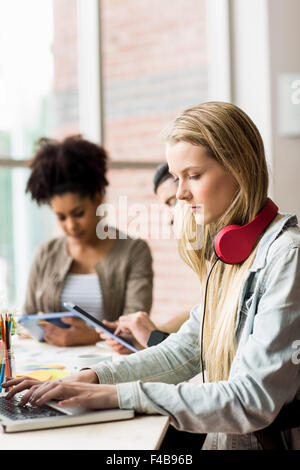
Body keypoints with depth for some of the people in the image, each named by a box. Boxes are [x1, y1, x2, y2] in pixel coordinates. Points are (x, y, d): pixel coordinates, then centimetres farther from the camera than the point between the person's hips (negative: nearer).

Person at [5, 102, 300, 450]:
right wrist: (90, 379, -1)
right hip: (224, 439, 7)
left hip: (268, 441, -7)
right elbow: (185, 350, 13)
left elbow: (254, 400, -22)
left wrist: (121, 394, -21)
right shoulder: (227, 254, 11)